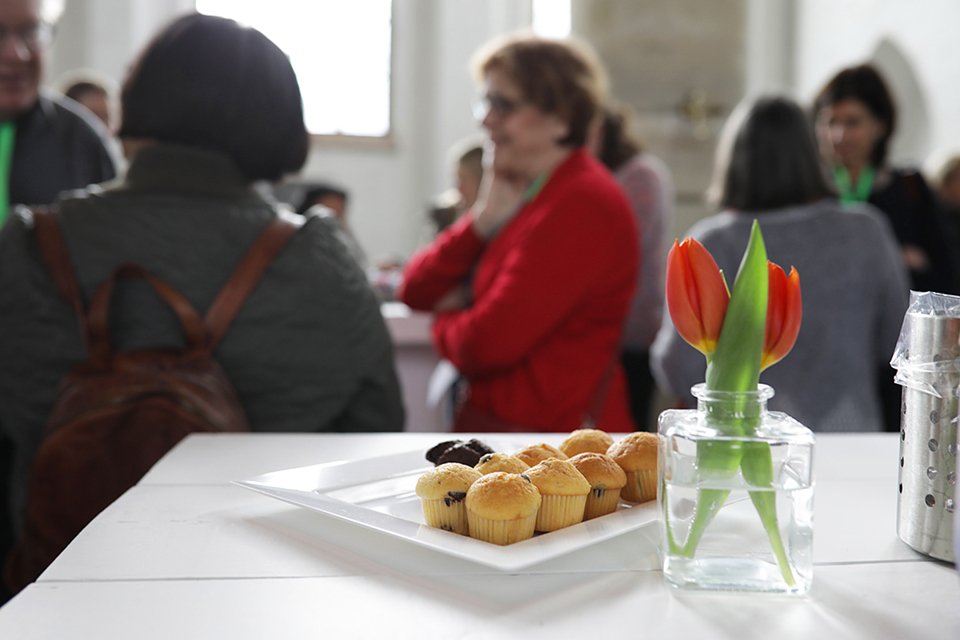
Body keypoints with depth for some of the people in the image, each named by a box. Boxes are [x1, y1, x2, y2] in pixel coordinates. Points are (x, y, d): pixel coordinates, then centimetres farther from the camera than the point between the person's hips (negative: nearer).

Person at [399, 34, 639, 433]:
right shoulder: (520, 196, 14)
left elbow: (488, 343, -22)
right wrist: (483, 221, -6)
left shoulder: (583, 205, -16)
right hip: (488, 423, 8)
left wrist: (445, 321, 1)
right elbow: (416, 292, 9)